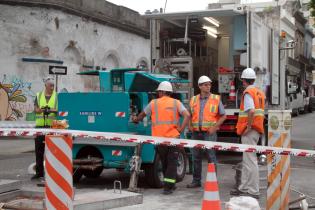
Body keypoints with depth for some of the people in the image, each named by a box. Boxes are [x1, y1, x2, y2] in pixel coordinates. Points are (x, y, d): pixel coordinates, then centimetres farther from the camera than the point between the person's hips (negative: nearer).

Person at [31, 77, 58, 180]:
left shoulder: (57, 96, 4)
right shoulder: (39, 95, 12)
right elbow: (35, 109, 3)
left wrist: (51, 110, -23)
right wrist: (42, 110, -18)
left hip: (52, 126, -3)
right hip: (40, 125, 3)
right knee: (39, 150, 6)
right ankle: (39, 172, 15)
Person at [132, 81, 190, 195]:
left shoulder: (153, 103, 5)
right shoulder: (176, 103, 3)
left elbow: (142, 115, 18)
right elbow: (187, 115, -10)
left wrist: (136, 119, 38)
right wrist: (181, 129, -6)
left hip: (159, 138, 1)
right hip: (173, 137, -1)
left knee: (165, 162, 17)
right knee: (172, 162, 4)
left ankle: (170, 185, 26)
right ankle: (168, 187, -3)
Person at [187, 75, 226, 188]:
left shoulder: (216, 99, 1)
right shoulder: (194, 100, 11)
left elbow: (223, 116, 1)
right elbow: (190, 115, 21)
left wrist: (214, 127, -10)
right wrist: (190, 126, 3)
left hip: (209, 132, -4)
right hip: (196, 132, 4)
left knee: (211, 156, -4)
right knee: (196, 157, 10)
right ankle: (196, 180, 19)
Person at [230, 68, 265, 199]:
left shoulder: (248, 92, -13)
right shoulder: (259, 93, 16)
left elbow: (251, 111, -28)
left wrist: (248, 127, -20)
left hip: (249, 131, -10)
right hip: (257, 129, 10)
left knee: (250, 160, -7)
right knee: (247, 160, 16)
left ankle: (253, 192, -4)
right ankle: (244, 188, 23)